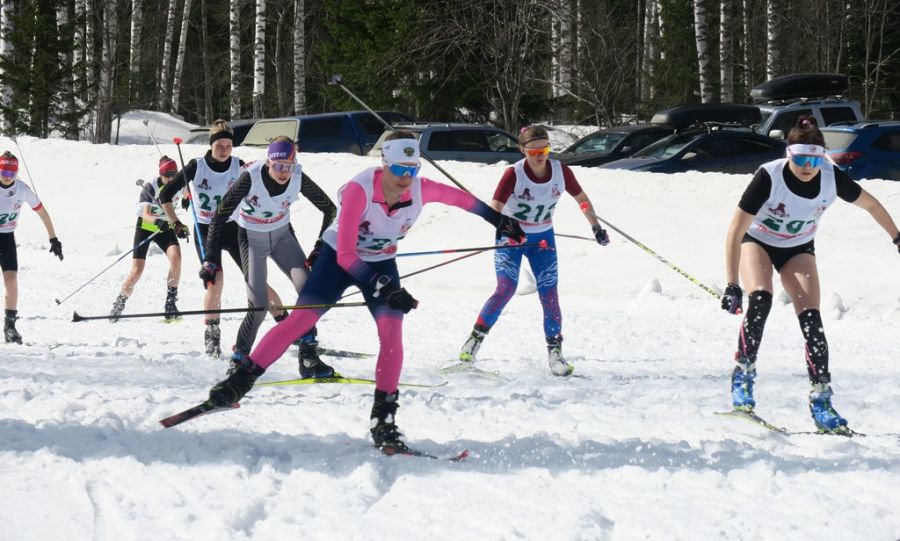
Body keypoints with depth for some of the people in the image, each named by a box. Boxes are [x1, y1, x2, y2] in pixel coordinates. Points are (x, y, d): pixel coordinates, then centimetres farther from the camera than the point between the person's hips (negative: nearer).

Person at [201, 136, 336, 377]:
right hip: (252, 239, -3)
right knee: (259, 304, -13)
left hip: (282, 235, 3)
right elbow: (220, 215, -26)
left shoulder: (298, 178, -20)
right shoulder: (252, 177, -29)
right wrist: (211, 260, -30)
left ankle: (308, 357, -8)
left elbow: (329, 208, -5)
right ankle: (239, 358, 10)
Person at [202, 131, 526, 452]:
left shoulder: (421, 189, -22)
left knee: (392, 333, -14)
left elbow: (457, 197, 1)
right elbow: (346, 255, -32)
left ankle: (383, 420, -7)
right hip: (339, 258, -3)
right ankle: (241, 380, 0)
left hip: (381, 263, 3)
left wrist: (497, 219, 10)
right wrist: (384, 288, -40)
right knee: (299, 321, -10)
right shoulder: (359, 191, -34)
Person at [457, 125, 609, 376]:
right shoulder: (514, 174, -21)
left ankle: (555, 352, 5)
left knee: (549, 293, -3)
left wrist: (597, 227, 4)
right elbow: (494, 209, -25)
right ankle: (475, 338, -5)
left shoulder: (561, 172, -12)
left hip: (543, 238, 3)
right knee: (506, 289, -17)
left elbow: (582, 199, 4)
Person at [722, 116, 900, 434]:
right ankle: (743, 373, -13)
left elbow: (871, 205, -3)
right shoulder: (769, 177, -33)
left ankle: (821, 401, -7)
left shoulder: (832, 178, -24)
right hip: (757, 241, -2)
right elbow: (735, 232, -30)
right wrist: (732, 285, -35)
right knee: (760, 300, -30)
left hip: (798, 249, 2)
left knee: (811, 320, -13)